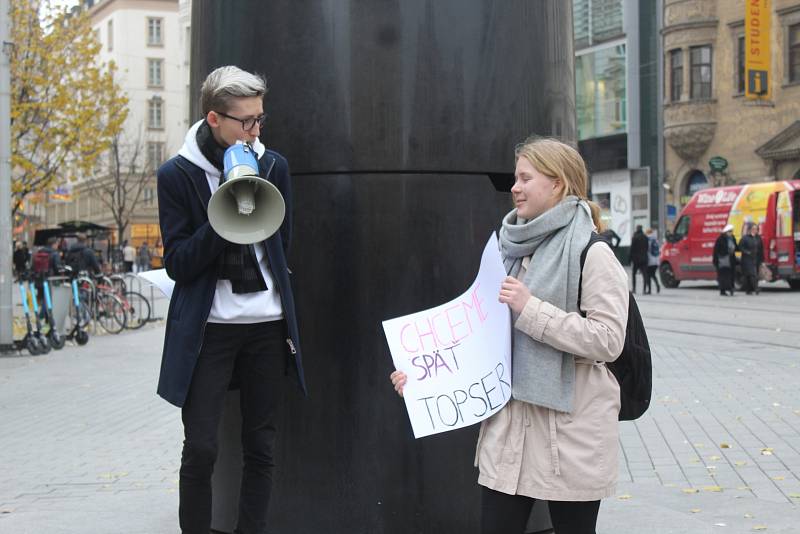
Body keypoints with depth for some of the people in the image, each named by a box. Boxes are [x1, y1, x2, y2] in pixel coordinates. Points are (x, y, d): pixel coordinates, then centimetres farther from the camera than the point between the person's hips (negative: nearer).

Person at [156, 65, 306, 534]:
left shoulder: (274, 166, 4)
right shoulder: (177, 176, -5)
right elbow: (178, 263, -9)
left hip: (268, 324, 3)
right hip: (207, 327, -3)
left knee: (261, 447, 8)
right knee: (200, 449, -6)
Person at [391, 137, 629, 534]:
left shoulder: (592, 254, -10)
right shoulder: (516, 250, 12)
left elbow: (608, 341, -18)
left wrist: (531, 309, -21)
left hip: (570, 429, -6)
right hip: (509, 426, 6)